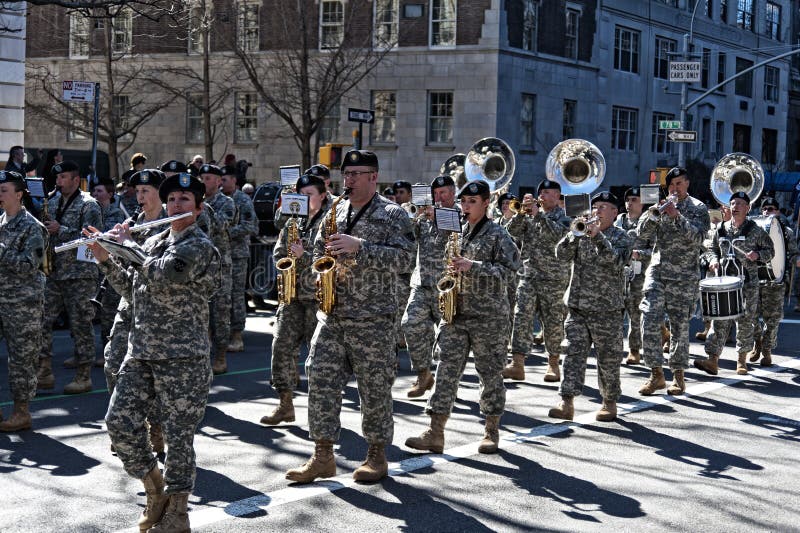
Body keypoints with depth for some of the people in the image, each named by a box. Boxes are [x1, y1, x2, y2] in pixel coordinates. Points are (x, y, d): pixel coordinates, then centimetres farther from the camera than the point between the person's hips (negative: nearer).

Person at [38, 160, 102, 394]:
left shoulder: (88, 204, -7)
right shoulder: (52, 202, 14)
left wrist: (60, 230, -19)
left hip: (79, 274, -6)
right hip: (53, 272, 7)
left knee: (80, 325, -1)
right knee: (41, 320, 1)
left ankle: (84, 377, 7)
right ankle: (44, 372, 9)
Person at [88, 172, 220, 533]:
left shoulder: (198, 245, -9)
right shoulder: (154, 242, 14)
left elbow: (163, 275, -25)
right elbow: (131, 288, 20)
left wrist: (128, 245, -11)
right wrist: (105, 258, 7)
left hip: (183, 358, -7)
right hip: (141, 353, 7)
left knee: (178, 434, 0)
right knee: (119, 421, 0)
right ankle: (155, 489, 20)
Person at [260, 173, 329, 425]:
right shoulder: (294, 221, 14)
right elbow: (279, 251, 19)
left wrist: (304, 255, -20)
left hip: (318, 294, -6)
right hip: (292, 293, 6)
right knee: (282, 346, 0)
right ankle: (285, 404, 8)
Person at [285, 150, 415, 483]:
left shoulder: (393, 215, -3)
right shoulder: (335, 212, 14)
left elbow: (405, 258, -16)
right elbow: (318, 250, 25)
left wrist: (359, 247, -22)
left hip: (373, 318, -5)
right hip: (332, 314, 5)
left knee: (375, 387, 1)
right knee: (321, 380, 0)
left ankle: (377, 455, 15)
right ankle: (323, 456, 7)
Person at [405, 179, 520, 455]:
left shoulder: (497, 234, -3)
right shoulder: (458, 232, 14)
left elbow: (510, 270, -12)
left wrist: (473, 267, -19)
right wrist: (451, 271, 4)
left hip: (488, 315, -5)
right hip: (455, 312, 5)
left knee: (490, 373, 3)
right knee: (446, 370, -1)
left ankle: (492, 431, 15)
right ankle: (435, 434, -1)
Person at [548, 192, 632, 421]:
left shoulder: (621, 237, 1)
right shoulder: (582, 233, 12)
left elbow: (615, 262, -17)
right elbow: (561, 254, -1)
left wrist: (598, 237, -24)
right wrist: (575, 234, -15)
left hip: (607, 308, -3)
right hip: (577, 305, 3)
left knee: (608, 359, 4)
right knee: (573, 353, -5)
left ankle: (610, 403, 17)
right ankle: (567, 403, -7)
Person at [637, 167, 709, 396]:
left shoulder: (698, 209, 2)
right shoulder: (662, 206, 9)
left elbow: (697, 238, -13)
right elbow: (642, 233, 1)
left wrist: (677, 217, -22)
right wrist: (653, 214, -17)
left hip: (685, 277, -2)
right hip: (657, 272, 2)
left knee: (680, 326, 3)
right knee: (650, 321, -9)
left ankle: (678, 375, 14)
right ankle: (656, 373, -1)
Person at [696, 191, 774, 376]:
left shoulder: (755, 230, 0)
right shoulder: (721, 229, 8)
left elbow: (770, 250, 7)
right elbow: (711, 248, 19)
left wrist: (758, 254, -13)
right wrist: (713, 259, -2)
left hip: (748, 283, -2)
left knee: (745, 322, 5)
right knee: (720, 320, -6)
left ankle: (742, 361, 18)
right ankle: (712, 360, -11)